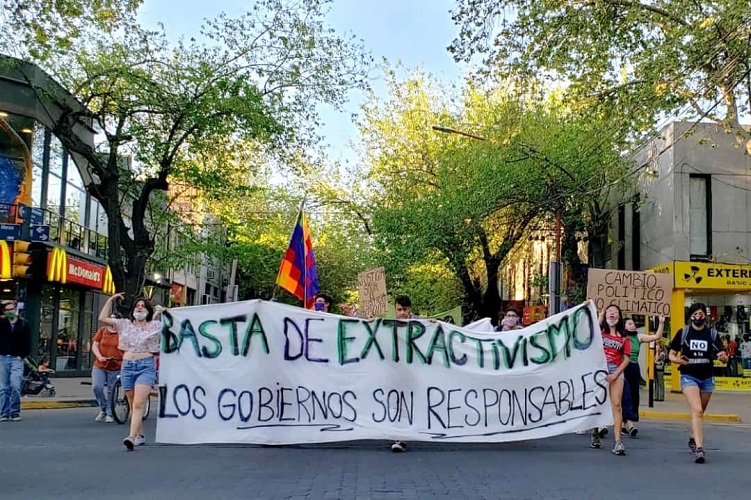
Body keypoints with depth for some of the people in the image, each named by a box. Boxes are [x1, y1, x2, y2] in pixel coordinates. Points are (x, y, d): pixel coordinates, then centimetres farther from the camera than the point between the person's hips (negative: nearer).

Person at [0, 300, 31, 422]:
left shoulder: (23, 325, 7)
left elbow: (27, 344, 7)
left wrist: (22, 356, -6)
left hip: (16, 359, -2)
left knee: (15, 387, -12)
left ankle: (15, 413, -4)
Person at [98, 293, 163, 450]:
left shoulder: (155, 326, 6)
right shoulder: (124, 324, 12)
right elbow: (102, 319, 9)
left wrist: (158, 313, 19)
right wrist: (111, 300, 8)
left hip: (146, 366, -4)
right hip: (127, 366, 4)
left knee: (138, 404, -18)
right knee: (132, 405, 10)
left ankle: (132, 437, -26)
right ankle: (140, 436, 22)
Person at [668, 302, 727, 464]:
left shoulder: (712, 334, 3)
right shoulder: (683, 333, -2)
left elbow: (724, 358, 0)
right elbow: (671, 355, 2)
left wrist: (723, 357, -24)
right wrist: (677, 360, -21)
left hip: (707, 378, 3)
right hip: (689, 377, -3)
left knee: (700, 413, 17)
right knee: (697, 411, -19)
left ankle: (693, 439, 40)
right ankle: (699, 448, -25)